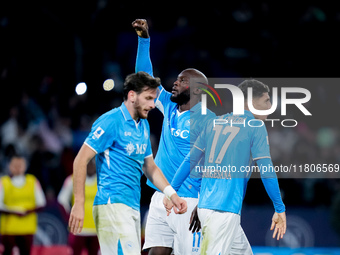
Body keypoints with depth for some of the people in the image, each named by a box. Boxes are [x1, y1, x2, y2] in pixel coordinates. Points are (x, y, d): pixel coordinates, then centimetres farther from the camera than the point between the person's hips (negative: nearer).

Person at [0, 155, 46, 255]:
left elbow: (41, 203, 5)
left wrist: (29, 211, -13)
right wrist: (14, 212, -19)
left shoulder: (33, 182, 7)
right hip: (8, 229, -2)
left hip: (27, 229, 2)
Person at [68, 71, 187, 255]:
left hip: (133, 208, 9)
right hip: (113, 204, -9)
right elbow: (81, 160, -11)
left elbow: (149, 167, 27)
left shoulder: (143, 125, 18)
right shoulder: (111, 121, -9)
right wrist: (79, 204, -16)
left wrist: (172, 194, 13)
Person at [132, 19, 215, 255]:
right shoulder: (170, 108, 12)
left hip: (187, 202, -7)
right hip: (161, 199, 7)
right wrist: (144, 40, 11)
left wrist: (203, 206, -20)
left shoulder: (207, 120, -9)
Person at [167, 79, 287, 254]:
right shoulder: (256, 127, -3)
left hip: (205, 205, 8)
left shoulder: (215, 122, 15)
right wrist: (280, 209, -1)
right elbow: (266, 172, -6)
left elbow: (190, 160, 16)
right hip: (225, 208, -7)